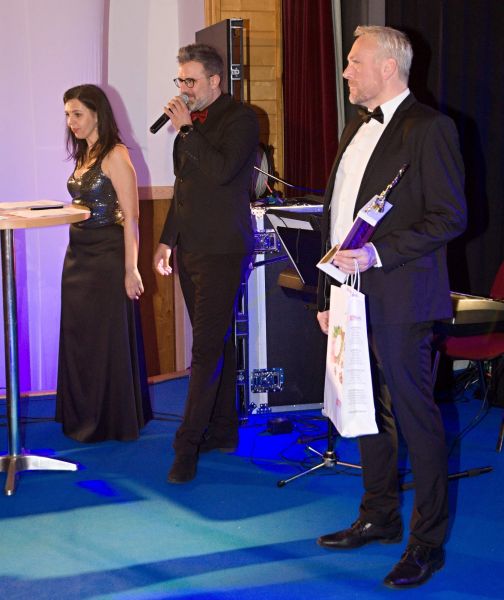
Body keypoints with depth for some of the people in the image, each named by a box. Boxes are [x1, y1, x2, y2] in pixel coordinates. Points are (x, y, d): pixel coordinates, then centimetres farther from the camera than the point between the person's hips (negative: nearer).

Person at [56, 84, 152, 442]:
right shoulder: (84, 156, 11)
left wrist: (131, 270, -18)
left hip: (107, 258, -8)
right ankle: (83, 418, 25)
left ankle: (114, 422, 14)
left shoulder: (115, 156, -12)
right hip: (78, 255, 8)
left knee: (109, 340, 1)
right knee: (77, 338, 13)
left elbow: (130, 217, -15)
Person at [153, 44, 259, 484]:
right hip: (191, 248, 8)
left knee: (208, 348, -9)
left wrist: (187, 130, -18)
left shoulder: (240, 119, -8)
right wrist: (167, 240, 20)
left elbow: (221, 171, -24)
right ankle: (223, 431, 21)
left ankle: (188, 445, -9)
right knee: (216, 343, 13)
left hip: (223, 250, -8)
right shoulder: (190, 123, 14)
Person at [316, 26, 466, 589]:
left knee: (415, 417, -1)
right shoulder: (355, 130, 18)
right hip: (353, 299, 9)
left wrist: (377, 254, -21)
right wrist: (327, 296, 17)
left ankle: (427, 542, 9)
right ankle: (379, 517, 31)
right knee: (366, 411, 16)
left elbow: (449, 217, -15)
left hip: (400, 302, -9)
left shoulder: (428, 128, -9)